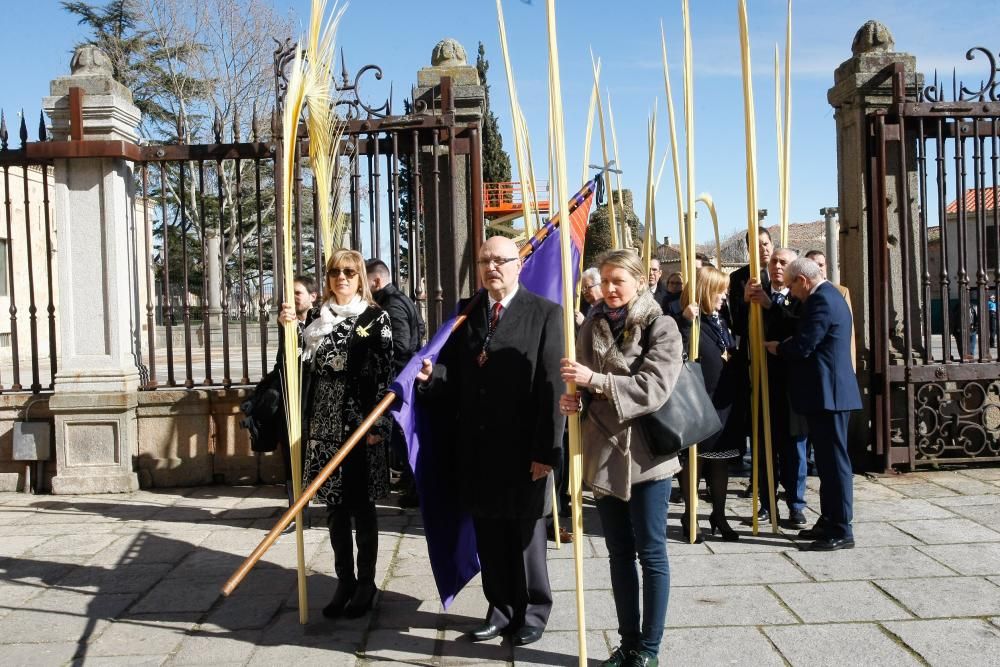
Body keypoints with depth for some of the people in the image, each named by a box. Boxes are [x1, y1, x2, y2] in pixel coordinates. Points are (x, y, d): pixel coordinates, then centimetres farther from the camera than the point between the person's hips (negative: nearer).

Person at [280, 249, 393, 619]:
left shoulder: (376, 318, -1)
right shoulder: (315, 318, 10)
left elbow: (385, 372, -6)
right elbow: (303, 365, 8)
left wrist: (378, 425, -12)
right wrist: (289, 327, -6)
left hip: (360, 424, -4)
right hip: (324, 424, 4)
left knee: (361, 505, 4)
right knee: (335, 505, 9)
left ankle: (366, 583, 18)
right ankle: (344, 581, 22)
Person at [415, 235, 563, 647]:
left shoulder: (545, 314, -7)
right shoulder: (465, 314, 9)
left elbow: (553, 386, -12)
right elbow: (454, 376, 11)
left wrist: (546, 449, -16)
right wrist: (430, 375, -12)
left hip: (524, 449, -4)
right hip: (477, 447, 5)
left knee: (525, 534, 11)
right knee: (488, 534, 14)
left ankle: (532, 611, 29)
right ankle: (500, 608, 32)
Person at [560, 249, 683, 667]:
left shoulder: (661, 327, -6)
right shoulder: (592, 326, 7)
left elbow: (654, 388, -17)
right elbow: (584, 385, 11)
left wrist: (595, 381, -24)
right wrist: (574, 399, -12)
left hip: (645, 454, -4)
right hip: (603, 453, 5)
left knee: (650, 552, 5)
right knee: (619, 552, 13)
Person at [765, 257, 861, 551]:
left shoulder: (821, 301, -17)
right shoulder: (830, 296, 17)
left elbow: (802, 346, -20)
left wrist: (777, 347, -3)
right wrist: (785, 344, 7)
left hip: (828, 393, -11)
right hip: (831, 391, 11)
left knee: (834, 460, -5)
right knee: (828, 459, 15)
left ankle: (841, 531, 2)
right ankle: (829, 522, 24)